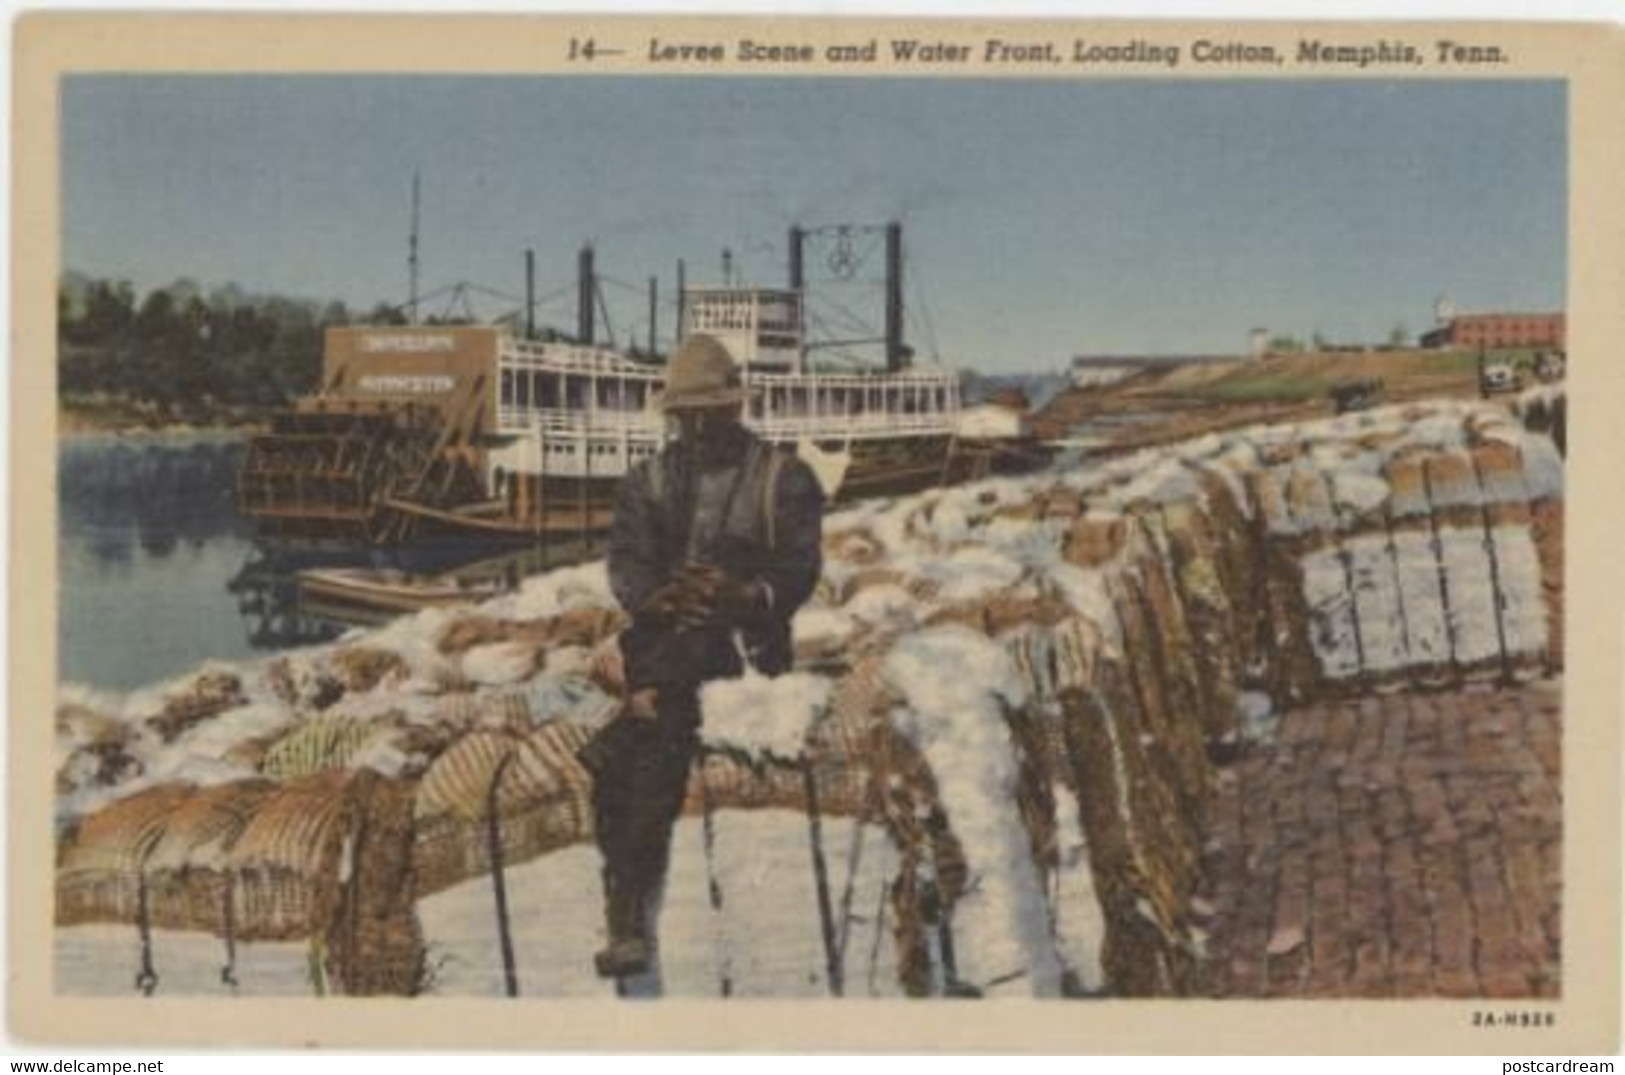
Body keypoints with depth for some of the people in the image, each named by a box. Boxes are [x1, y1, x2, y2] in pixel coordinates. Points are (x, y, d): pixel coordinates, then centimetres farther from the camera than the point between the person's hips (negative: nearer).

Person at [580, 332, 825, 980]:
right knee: (667, 734, -28)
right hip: (666, 631, 2)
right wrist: (656, 597, -19)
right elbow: (626, 562, 4)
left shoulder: (783, 478, 9)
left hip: (745, 636, -2)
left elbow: (800, 565, -3)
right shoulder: (647, 483, 17)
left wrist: (747, 594, -24)